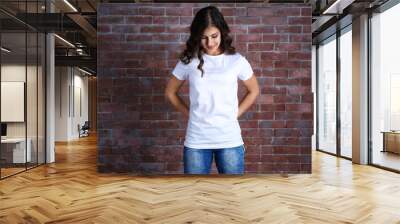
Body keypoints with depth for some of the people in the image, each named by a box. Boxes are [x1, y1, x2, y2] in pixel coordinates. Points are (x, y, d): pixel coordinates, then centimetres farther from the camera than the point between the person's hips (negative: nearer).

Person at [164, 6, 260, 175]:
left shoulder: (237, 61, -2)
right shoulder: (188, 61, -1)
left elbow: (254, 91, 12)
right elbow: (170, 92, 11)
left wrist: (234, 114, 4)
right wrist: (191, 114, 4)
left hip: (230, 140, 0)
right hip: (196, 141, 1)